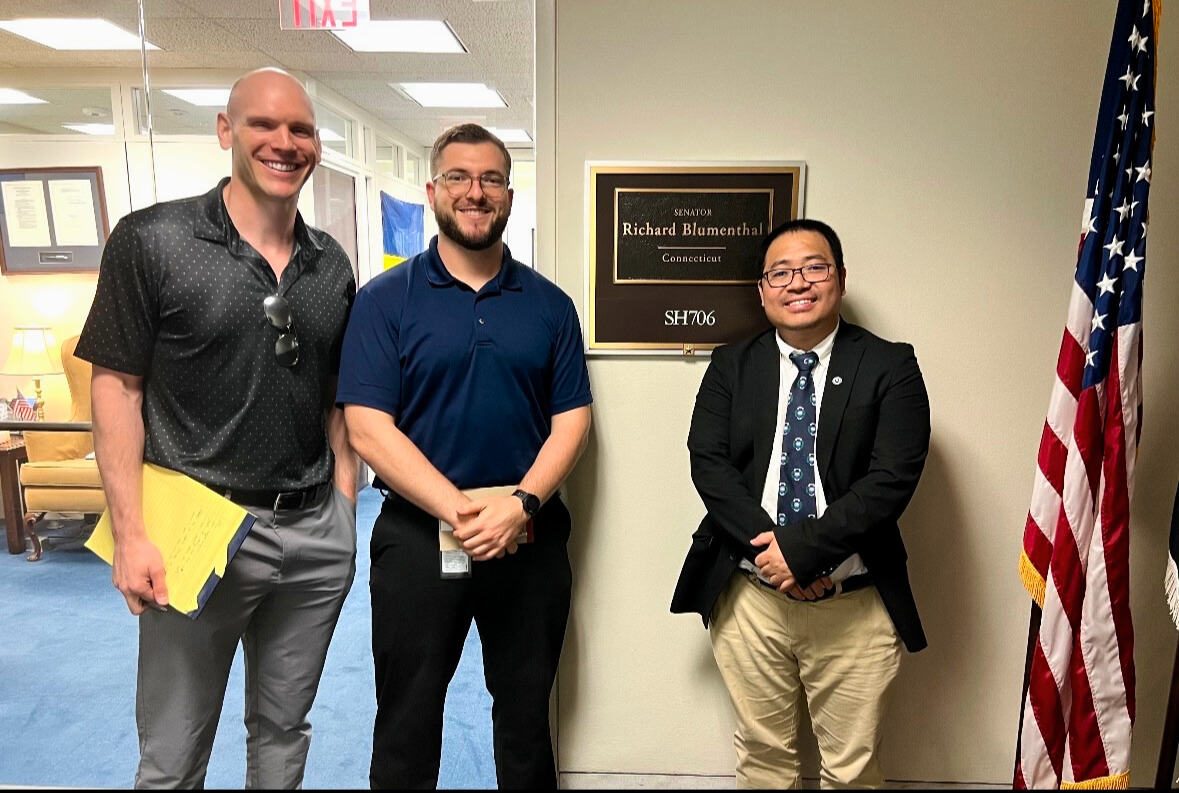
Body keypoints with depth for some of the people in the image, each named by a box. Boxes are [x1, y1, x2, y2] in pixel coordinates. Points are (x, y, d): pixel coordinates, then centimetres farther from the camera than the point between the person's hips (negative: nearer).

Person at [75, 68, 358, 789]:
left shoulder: (332, 263, 6)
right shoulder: (151, 241, -6)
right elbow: (118, 387, -6)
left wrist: (346, 511, 6)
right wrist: (132, 536, -12)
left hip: (317, 533, 4)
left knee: (284, 729, 20)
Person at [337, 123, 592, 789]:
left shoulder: (550, 305, 4)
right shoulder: (386, 300, -3)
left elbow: (572, 421, 0)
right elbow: (368, 429, -10)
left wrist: (519, 505, -16)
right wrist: (459, 510, -19)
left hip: (531, 538, 2)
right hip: (418, 536, -1)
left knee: (527, 715, 19)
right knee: (408, 722, 15)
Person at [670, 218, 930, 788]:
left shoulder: (890, 367, -2)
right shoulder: (731, 366, 4)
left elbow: (892, 477, -12)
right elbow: (707, 462, -5)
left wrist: (805, 548, -19)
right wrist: (767, 547, -17)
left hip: (854, 606, -1)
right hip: (748, 598, 2)